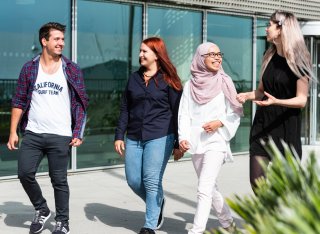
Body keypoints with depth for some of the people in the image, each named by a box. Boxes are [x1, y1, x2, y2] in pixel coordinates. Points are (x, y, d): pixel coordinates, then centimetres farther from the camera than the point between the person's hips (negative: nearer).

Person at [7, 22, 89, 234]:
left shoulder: (72, 70, 1)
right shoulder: (29, 68, 4)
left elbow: (81, 104, 2)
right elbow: (19, 102, 6)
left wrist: (78, 134, -7)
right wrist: (13, 131, 0)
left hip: (60, 136, -2)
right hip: (32, 134, 2)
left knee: (59, 180, 3)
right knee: (25, 173, -2)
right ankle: (42, 210, 21)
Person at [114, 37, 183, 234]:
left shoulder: (168, 80, -1)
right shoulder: (134, 78, 13)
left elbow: (177, 113, -1)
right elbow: (125, 109, 15)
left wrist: (178, 144, -3)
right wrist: (119, 135, 7)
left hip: (160, 138, -5)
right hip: (134, 138, 5)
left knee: (152, 181, -6)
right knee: (133, 181, 4)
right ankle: (157, 203, 31)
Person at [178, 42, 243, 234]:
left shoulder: (224, 82, 1)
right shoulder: (190, 85, 7)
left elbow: (235, 113, 2)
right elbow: (184, 114, 2)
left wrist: (219, 122, -15)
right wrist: (183, 137, -12)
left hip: (216, 141, -4)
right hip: (196, 143, 4)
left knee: (204, 189, -14)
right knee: (210, 188, 15)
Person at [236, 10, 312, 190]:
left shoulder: (298, 60, -8)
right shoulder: (269, 57, 10)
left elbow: (302, 100, -10)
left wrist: (276, 101, -26)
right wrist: (247, 95, -2)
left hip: (286, 127, -5)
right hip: (263, 124, 5)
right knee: (257, 181, -2)